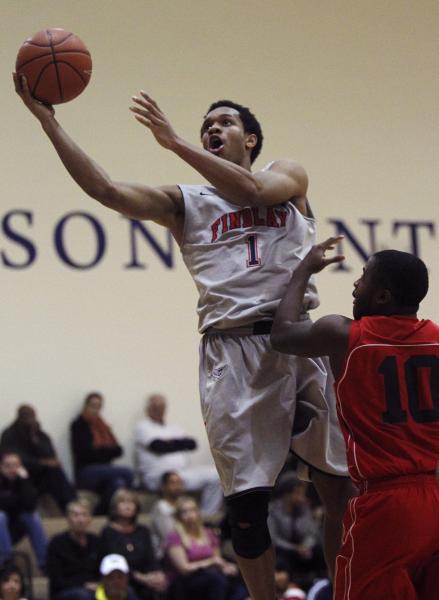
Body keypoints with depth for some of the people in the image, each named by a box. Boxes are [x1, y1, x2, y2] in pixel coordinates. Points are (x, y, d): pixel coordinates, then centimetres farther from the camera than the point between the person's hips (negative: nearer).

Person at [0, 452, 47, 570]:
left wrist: (24, 480, -27)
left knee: (33, 516, -21)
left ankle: (45, 563, -21)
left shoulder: (22, 479, -8)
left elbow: (30, 506, -25)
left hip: (13, 531, 3)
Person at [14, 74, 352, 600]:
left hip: (299, 339, -1)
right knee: (246, 502, -3)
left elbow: (252, 191, -10)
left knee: (342, 491, 0)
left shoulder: (287, 176, 14)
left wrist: (173, 142, -11)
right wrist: (48, 121, -5)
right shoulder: (185, 203, 17)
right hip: (231, 351, 1)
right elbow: (105, 190, 3)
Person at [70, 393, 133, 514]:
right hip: (85, 474, -5)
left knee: (118, 483, -29)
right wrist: (107, 450, -1)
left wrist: (101, 450, -8)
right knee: (126, 472, -26)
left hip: (103, 470, 5)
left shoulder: (102, 426, 18)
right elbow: (86, 453, -11)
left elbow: (118, 450, 9)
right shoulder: (79, 425, -1)